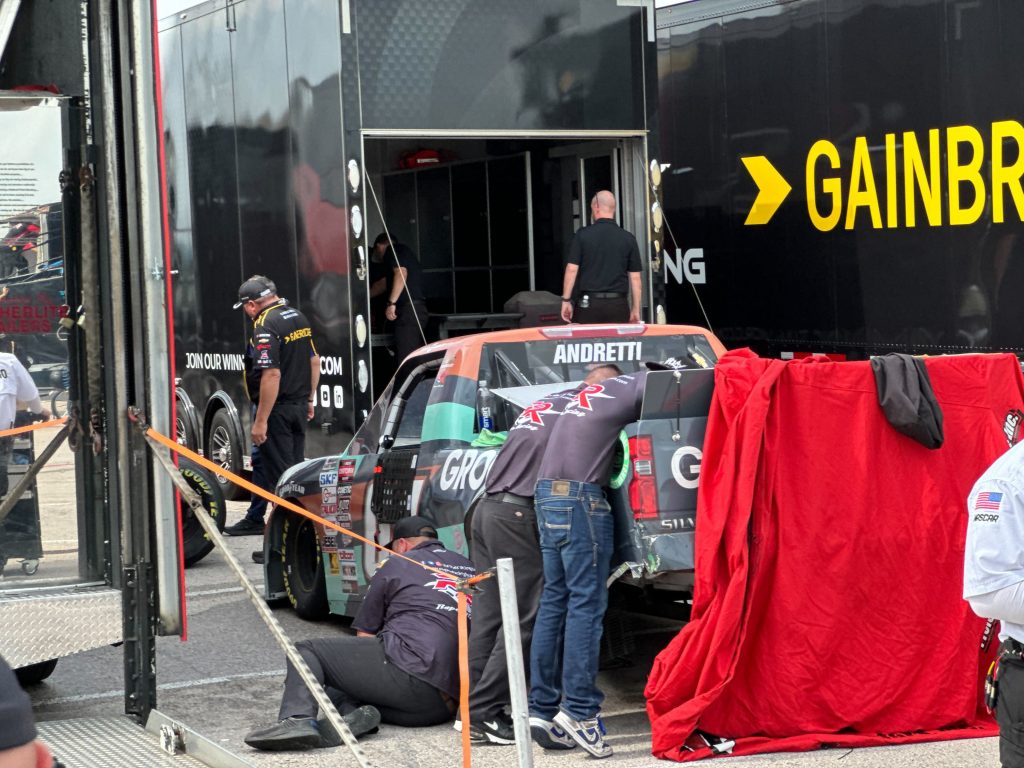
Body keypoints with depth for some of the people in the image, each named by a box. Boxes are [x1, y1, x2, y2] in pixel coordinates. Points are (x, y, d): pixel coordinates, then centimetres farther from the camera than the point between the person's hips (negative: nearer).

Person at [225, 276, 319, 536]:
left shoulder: (265, 325, -19)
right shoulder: (298, 317, 10)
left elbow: (271, 374, -25)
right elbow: (314, 361, 17)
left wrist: (261, 421, -23)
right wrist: (309, 400, 24)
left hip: (277, 409, -9)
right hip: (299, 405, 9)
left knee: (279, 472, -3)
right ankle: (254, 520, 28)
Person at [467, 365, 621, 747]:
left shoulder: (543, 404, 23)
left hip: (488, 507, 9)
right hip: (516, 516, -9)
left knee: (487, 615, 10)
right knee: (522, 620, -4)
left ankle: (472, 710, 11)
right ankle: (484, 713, -5)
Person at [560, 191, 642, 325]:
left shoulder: (582, 235, -1)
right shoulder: (628, 239, 4)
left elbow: (571, 269, -4)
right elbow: (635, 277, 5)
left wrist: (566, 300, 3)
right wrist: (636, 309, 11)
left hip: (588, 304, -1)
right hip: (618, 304, 1)